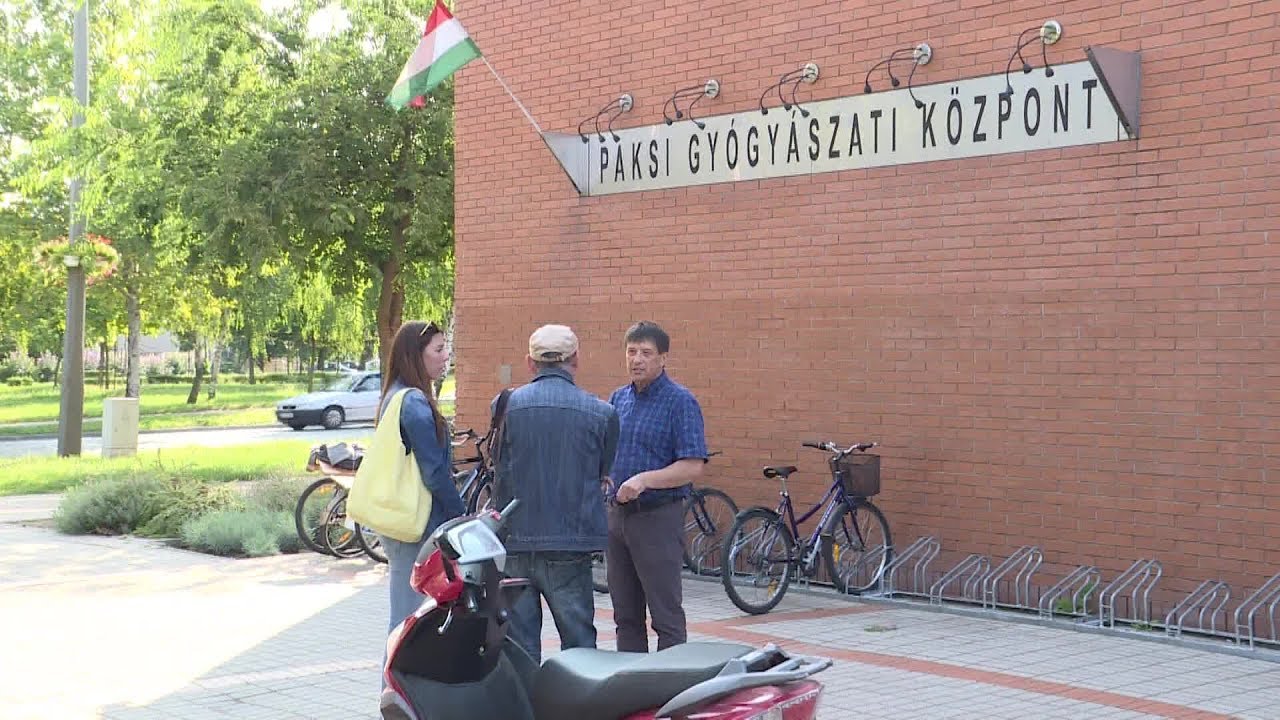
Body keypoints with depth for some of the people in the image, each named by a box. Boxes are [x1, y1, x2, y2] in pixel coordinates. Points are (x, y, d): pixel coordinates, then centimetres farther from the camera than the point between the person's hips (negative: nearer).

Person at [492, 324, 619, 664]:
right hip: (570, 543, -1)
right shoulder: (601, 412, -4)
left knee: (518, 645, 9)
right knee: (578, 641, 8)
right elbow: (603, 473, 7)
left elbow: (499, 468, 4)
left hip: (514, 540, 1)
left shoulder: (506, 405, -3)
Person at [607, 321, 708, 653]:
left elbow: (693, 466, -15)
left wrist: (645, 480, -24)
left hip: (658, 516, -7)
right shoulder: (618, 399, 13)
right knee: (626, 615, 12)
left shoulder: (680, 401, -8)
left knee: (666, 616, -4)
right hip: (617, 513, 7)